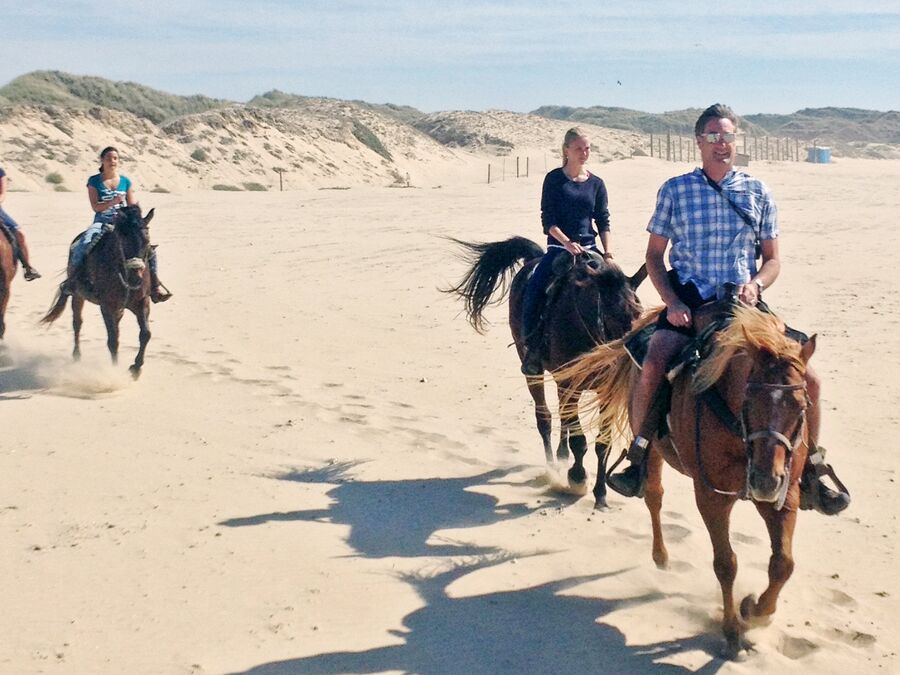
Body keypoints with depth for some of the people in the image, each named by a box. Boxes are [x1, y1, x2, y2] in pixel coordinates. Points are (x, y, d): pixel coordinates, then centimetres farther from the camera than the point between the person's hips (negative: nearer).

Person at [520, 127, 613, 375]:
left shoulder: (596, 184, 9)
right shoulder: (554, 179, 0)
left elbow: (603, 222, 9)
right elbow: (548, 220, -5)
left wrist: (607, 251, -6)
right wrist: (568, 243, -19)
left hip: (589, 248, 3)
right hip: (559, 246, -3)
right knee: (533, 290, -23)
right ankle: (532, 348, -12)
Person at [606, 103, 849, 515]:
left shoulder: (757, 192, 8)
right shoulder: (675, 190, 4)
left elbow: (772, 259, 12)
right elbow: (654, 255, 7)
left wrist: (756, 283, -11)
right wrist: (671, 302, -8)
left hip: (743, 303, 2)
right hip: (688, 302, -2)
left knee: (807, 378, -10)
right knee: (652, 369, -29)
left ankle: (810, 473, 11)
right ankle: (639, 458, -4)